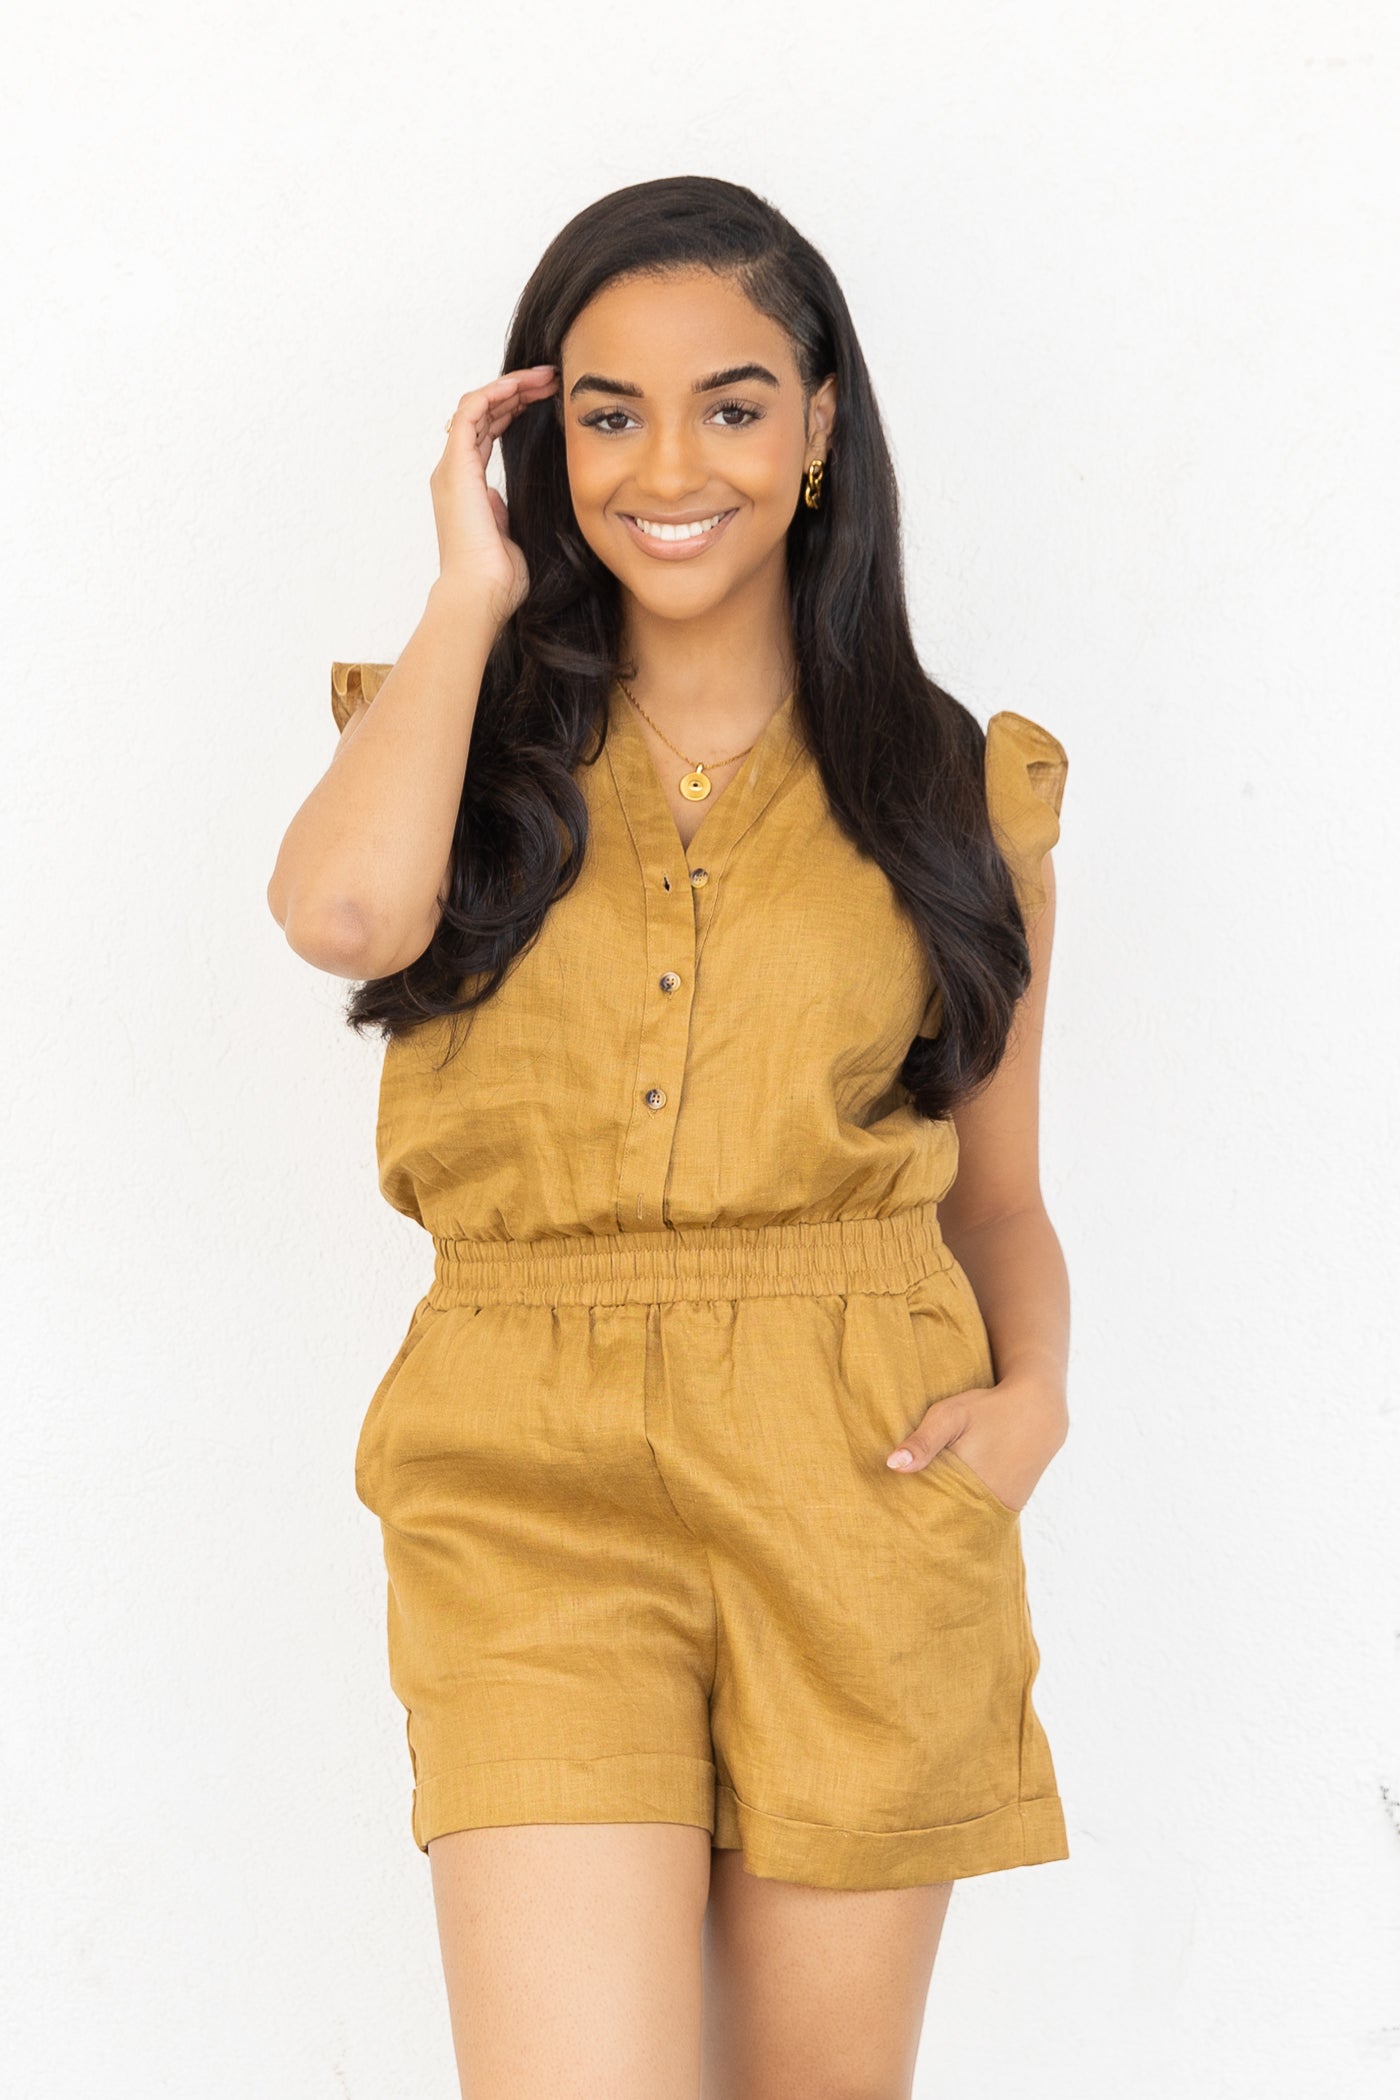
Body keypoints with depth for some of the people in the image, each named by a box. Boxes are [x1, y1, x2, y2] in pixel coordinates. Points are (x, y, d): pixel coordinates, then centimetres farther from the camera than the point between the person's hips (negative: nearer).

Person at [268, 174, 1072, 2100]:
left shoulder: (959, 790, 10)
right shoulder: (469, 736, 10)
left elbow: (1000, 1197, 14)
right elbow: (343, 910, -15)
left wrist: (1031, 1396, -8)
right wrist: (476, 591, -1)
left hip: (863, 1508, 1)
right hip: (533, 1499, -1)